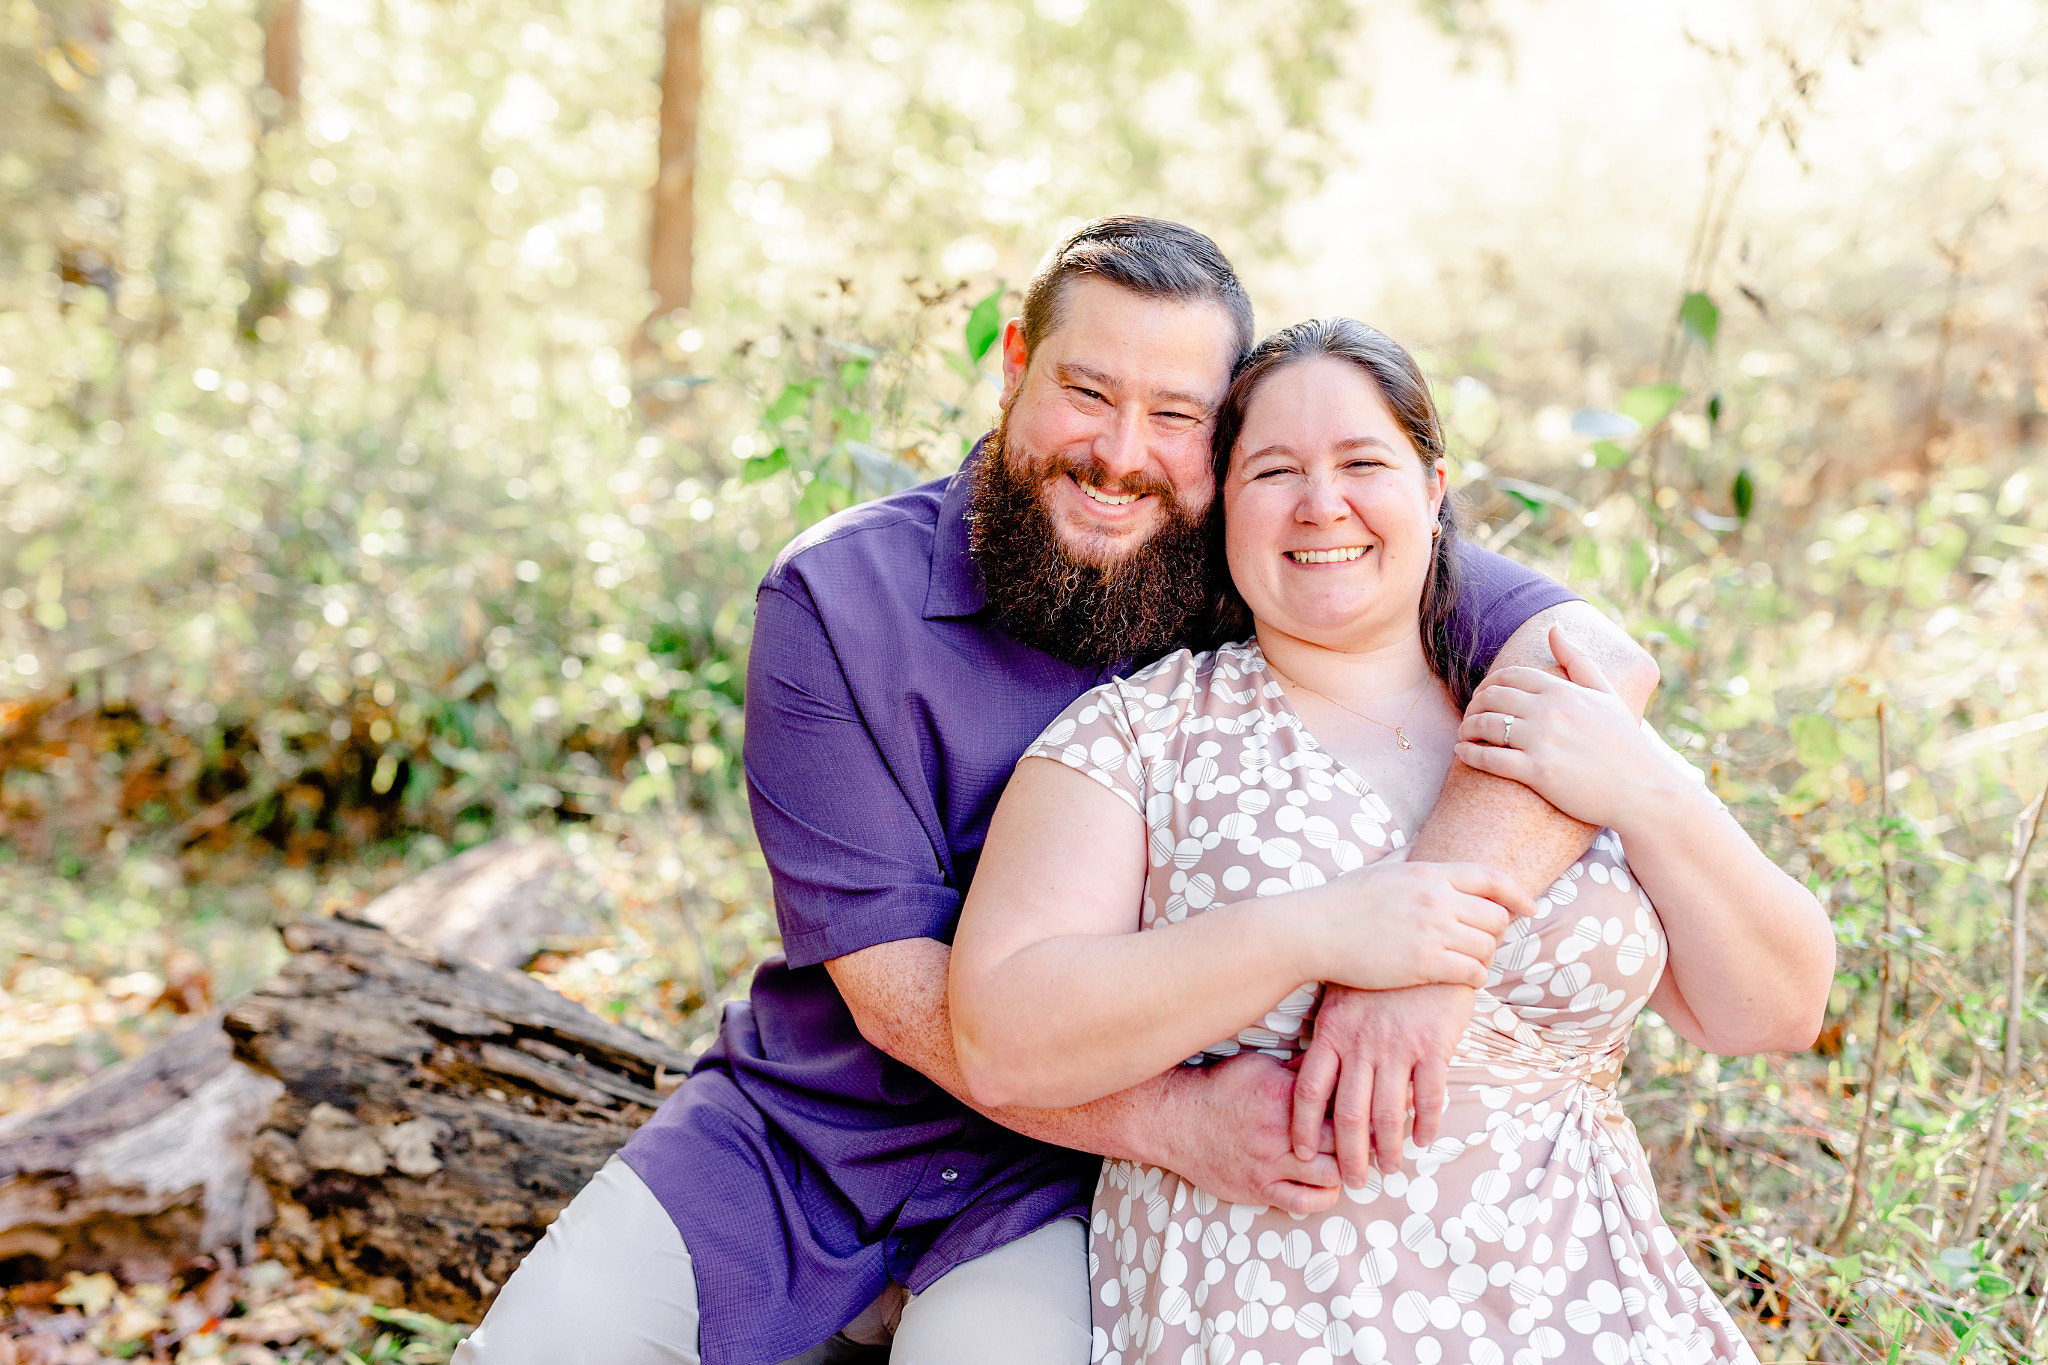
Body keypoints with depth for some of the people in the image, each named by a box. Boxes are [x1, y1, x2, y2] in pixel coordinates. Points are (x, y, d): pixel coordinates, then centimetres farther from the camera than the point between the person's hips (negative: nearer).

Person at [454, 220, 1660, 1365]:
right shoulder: (838, 599, -12)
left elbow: (1600, 661, -23)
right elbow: (894, 982, -16)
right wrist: (1179, 1119, -30)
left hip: (1059, 1170, -1)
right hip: (800, 1122, 1)